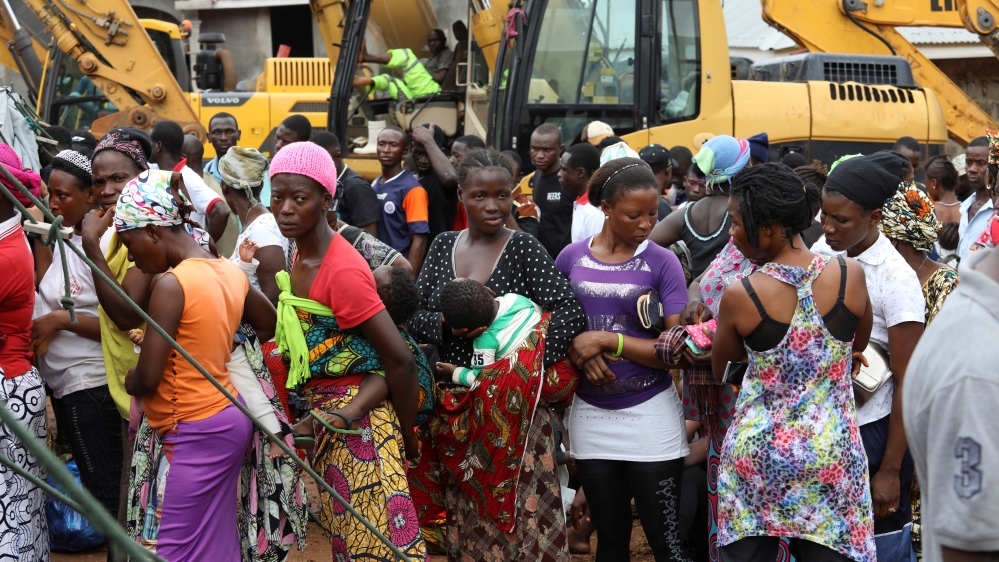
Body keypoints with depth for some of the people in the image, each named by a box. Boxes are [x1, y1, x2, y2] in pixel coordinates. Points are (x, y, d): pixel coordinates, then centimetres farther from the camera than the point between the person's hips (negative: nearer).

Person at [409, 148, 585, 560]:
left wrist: (527, 369, -22)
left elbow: (568, 312, -14)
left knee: (517, 516, -3)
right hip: (452, 406, 4)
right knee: (463, 516, 14)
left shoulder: (523, 248, -6)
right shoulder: (443, 246, 7)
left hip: (511, 408, -4)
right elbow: (414, 315, 3)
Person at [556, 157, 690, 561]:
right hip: (591, 414, 3)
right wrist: (580, 351, -10)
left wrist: (606, 339, -18)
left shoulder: (662, 263, -7)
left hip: (651, 416, -3)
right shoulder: (571, 258, 1)